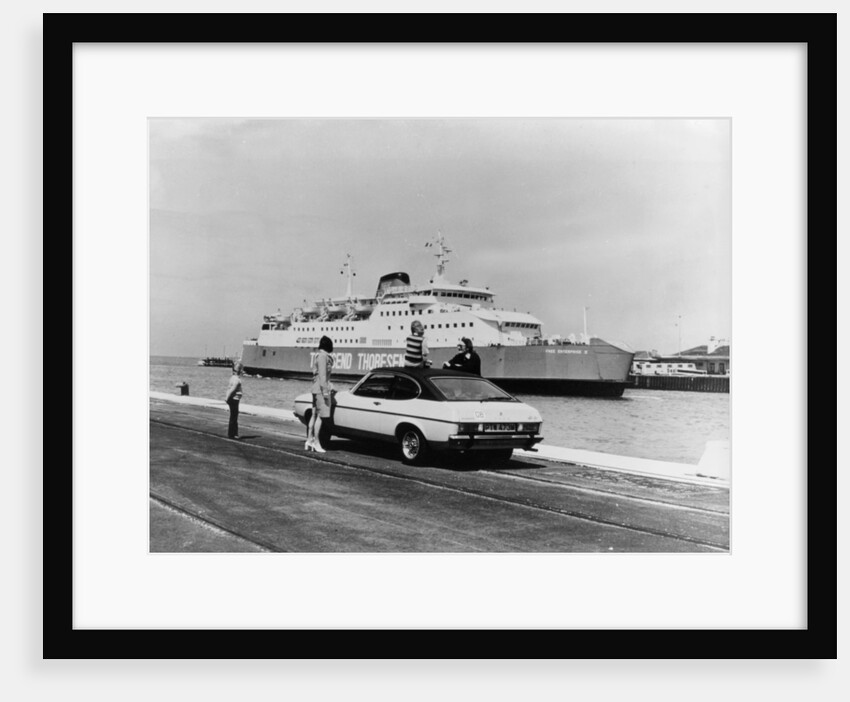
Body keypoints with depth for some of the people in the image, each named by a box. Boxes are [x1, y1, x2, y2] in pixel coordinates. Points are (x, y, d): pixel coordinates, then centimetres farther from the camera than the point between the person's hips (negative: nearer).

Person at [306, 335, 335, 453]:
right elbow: (322, 375, -19)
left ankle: (309, 440, 14)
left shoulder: (318, 355, 15)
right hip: (321, 389, -10)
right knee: (320, 416, -7)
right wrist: (325, 391, -20)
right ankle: (316, 442, -5)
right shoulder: (323, 356, -14)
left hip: (316, 389, 10)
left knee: (314, 415, 11)